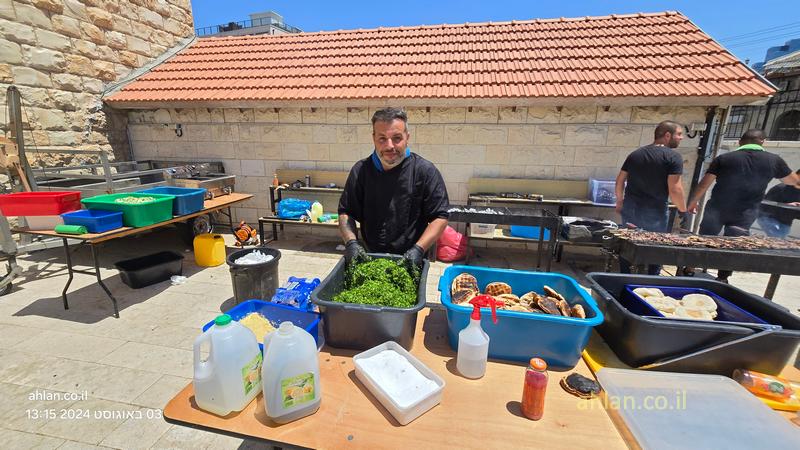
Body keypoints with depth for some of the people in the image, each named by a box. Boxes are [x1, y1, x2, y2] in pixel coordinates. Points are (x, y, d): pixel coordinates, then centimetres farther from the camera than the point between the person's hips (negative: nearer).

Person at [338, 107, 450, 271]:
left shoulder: (425, 171, -13)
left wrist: (418, 249, -22)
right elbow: (345, 212, 1)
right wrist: (351, 242, -16)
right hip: (370, 258, 3)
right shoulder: (360, 171, -4)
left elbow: (440, 217, -11)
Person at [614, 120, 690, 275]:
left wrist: (620, 201, 21)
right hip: (656, 211, -4)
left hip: (631, 207, 5)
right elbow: (674, 189, -15)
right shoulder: (673, 156, -9)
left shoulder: (635, 153, 7)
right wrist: (683, 211, -3)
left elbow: (620, 180, 11)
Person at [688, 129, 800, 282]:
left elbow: (704, 184, -2)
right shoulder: (774, 160, 3)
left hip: (717, 209, -1)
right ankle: (722, 279, 16)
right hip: (745, 214, 1)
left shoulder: (724, 159, -2)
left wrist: (693, 202, 8)